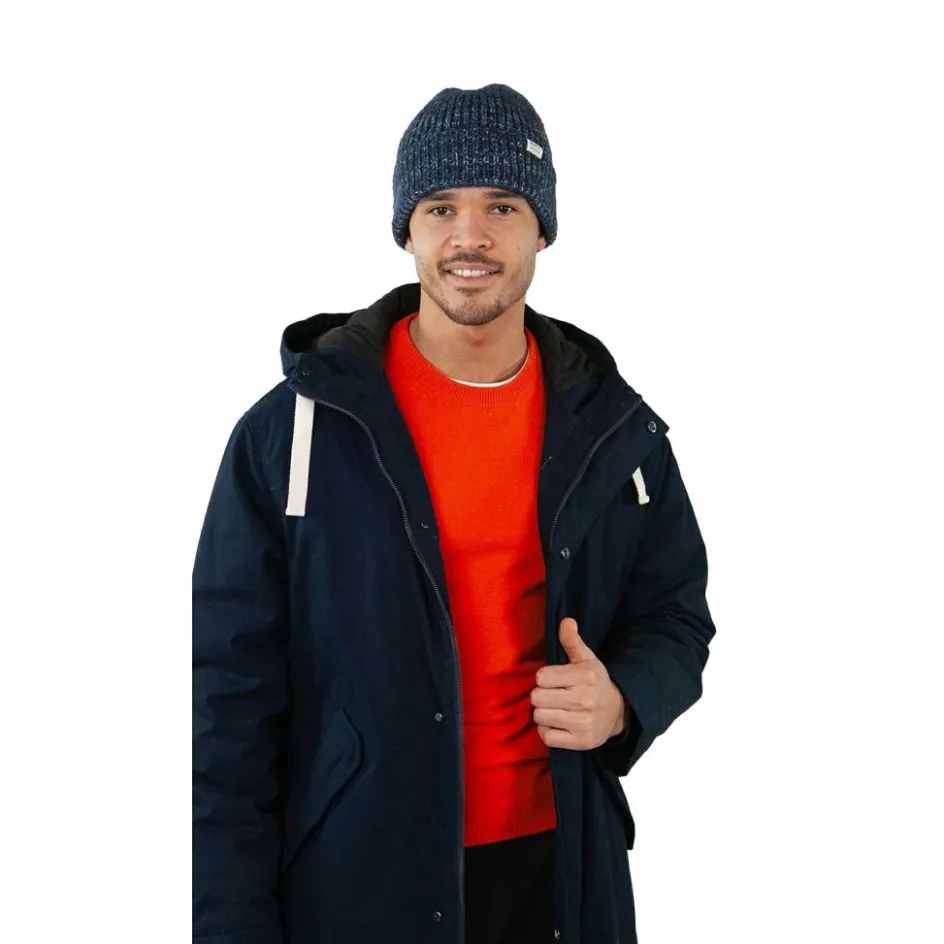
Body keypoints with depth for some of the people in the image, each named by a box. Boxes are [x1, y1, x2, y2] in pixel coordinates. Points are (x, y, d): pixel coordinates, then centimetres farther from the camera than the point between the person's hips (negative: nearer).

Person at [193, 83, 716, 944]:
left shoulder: (617, 430, -1)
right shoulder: (292, 428, -10)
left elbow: (676, 614, 9)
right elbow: (230, 695, -9)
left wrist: (623, 702, -13)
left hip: (557, 865, 3)